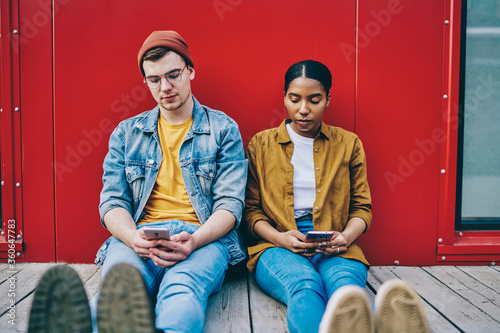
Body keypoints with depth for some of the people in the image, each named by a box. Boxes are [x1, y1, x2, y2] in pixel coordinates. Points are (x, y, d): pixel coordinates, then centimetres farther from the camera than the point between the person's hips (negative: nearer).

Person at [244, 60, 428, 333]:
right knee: (304, 285, -39)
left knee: (346, 283, -37)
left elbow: (362, 207, 17)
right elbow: (250, 209, 11)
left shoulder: (348, 144, 17)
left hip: (334, 248, 2)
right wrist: (280, 238, -10)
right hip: (277, 247, -2)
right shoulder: (260, 144, 14)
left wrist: (346, 237, -6)